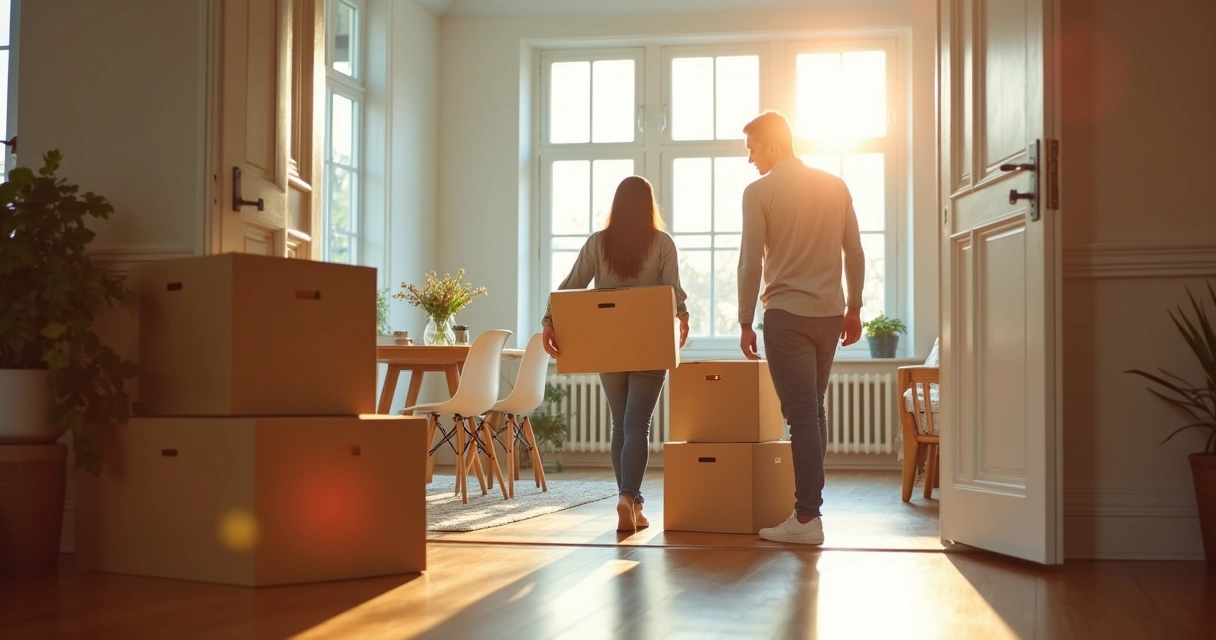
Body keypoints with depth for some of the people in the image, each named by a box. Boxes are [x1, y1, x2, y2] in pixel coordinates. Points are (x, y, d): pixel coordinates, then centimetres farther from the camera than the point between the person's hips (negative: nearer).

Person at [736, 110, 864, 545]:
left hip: (788, 314, -5)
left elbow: (750, 263, -8)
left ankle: (807, 518, -4)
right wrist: (853, 308, 19)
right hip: (830, 312, 5)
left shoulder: (759, 191, -5)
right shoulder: (835, 186, 9)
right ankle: (808, 498, 21)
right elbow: (855, 254, 10)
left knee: (801, 413, -5)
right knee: (814, 409, 16)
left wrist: (745, 321, -2)